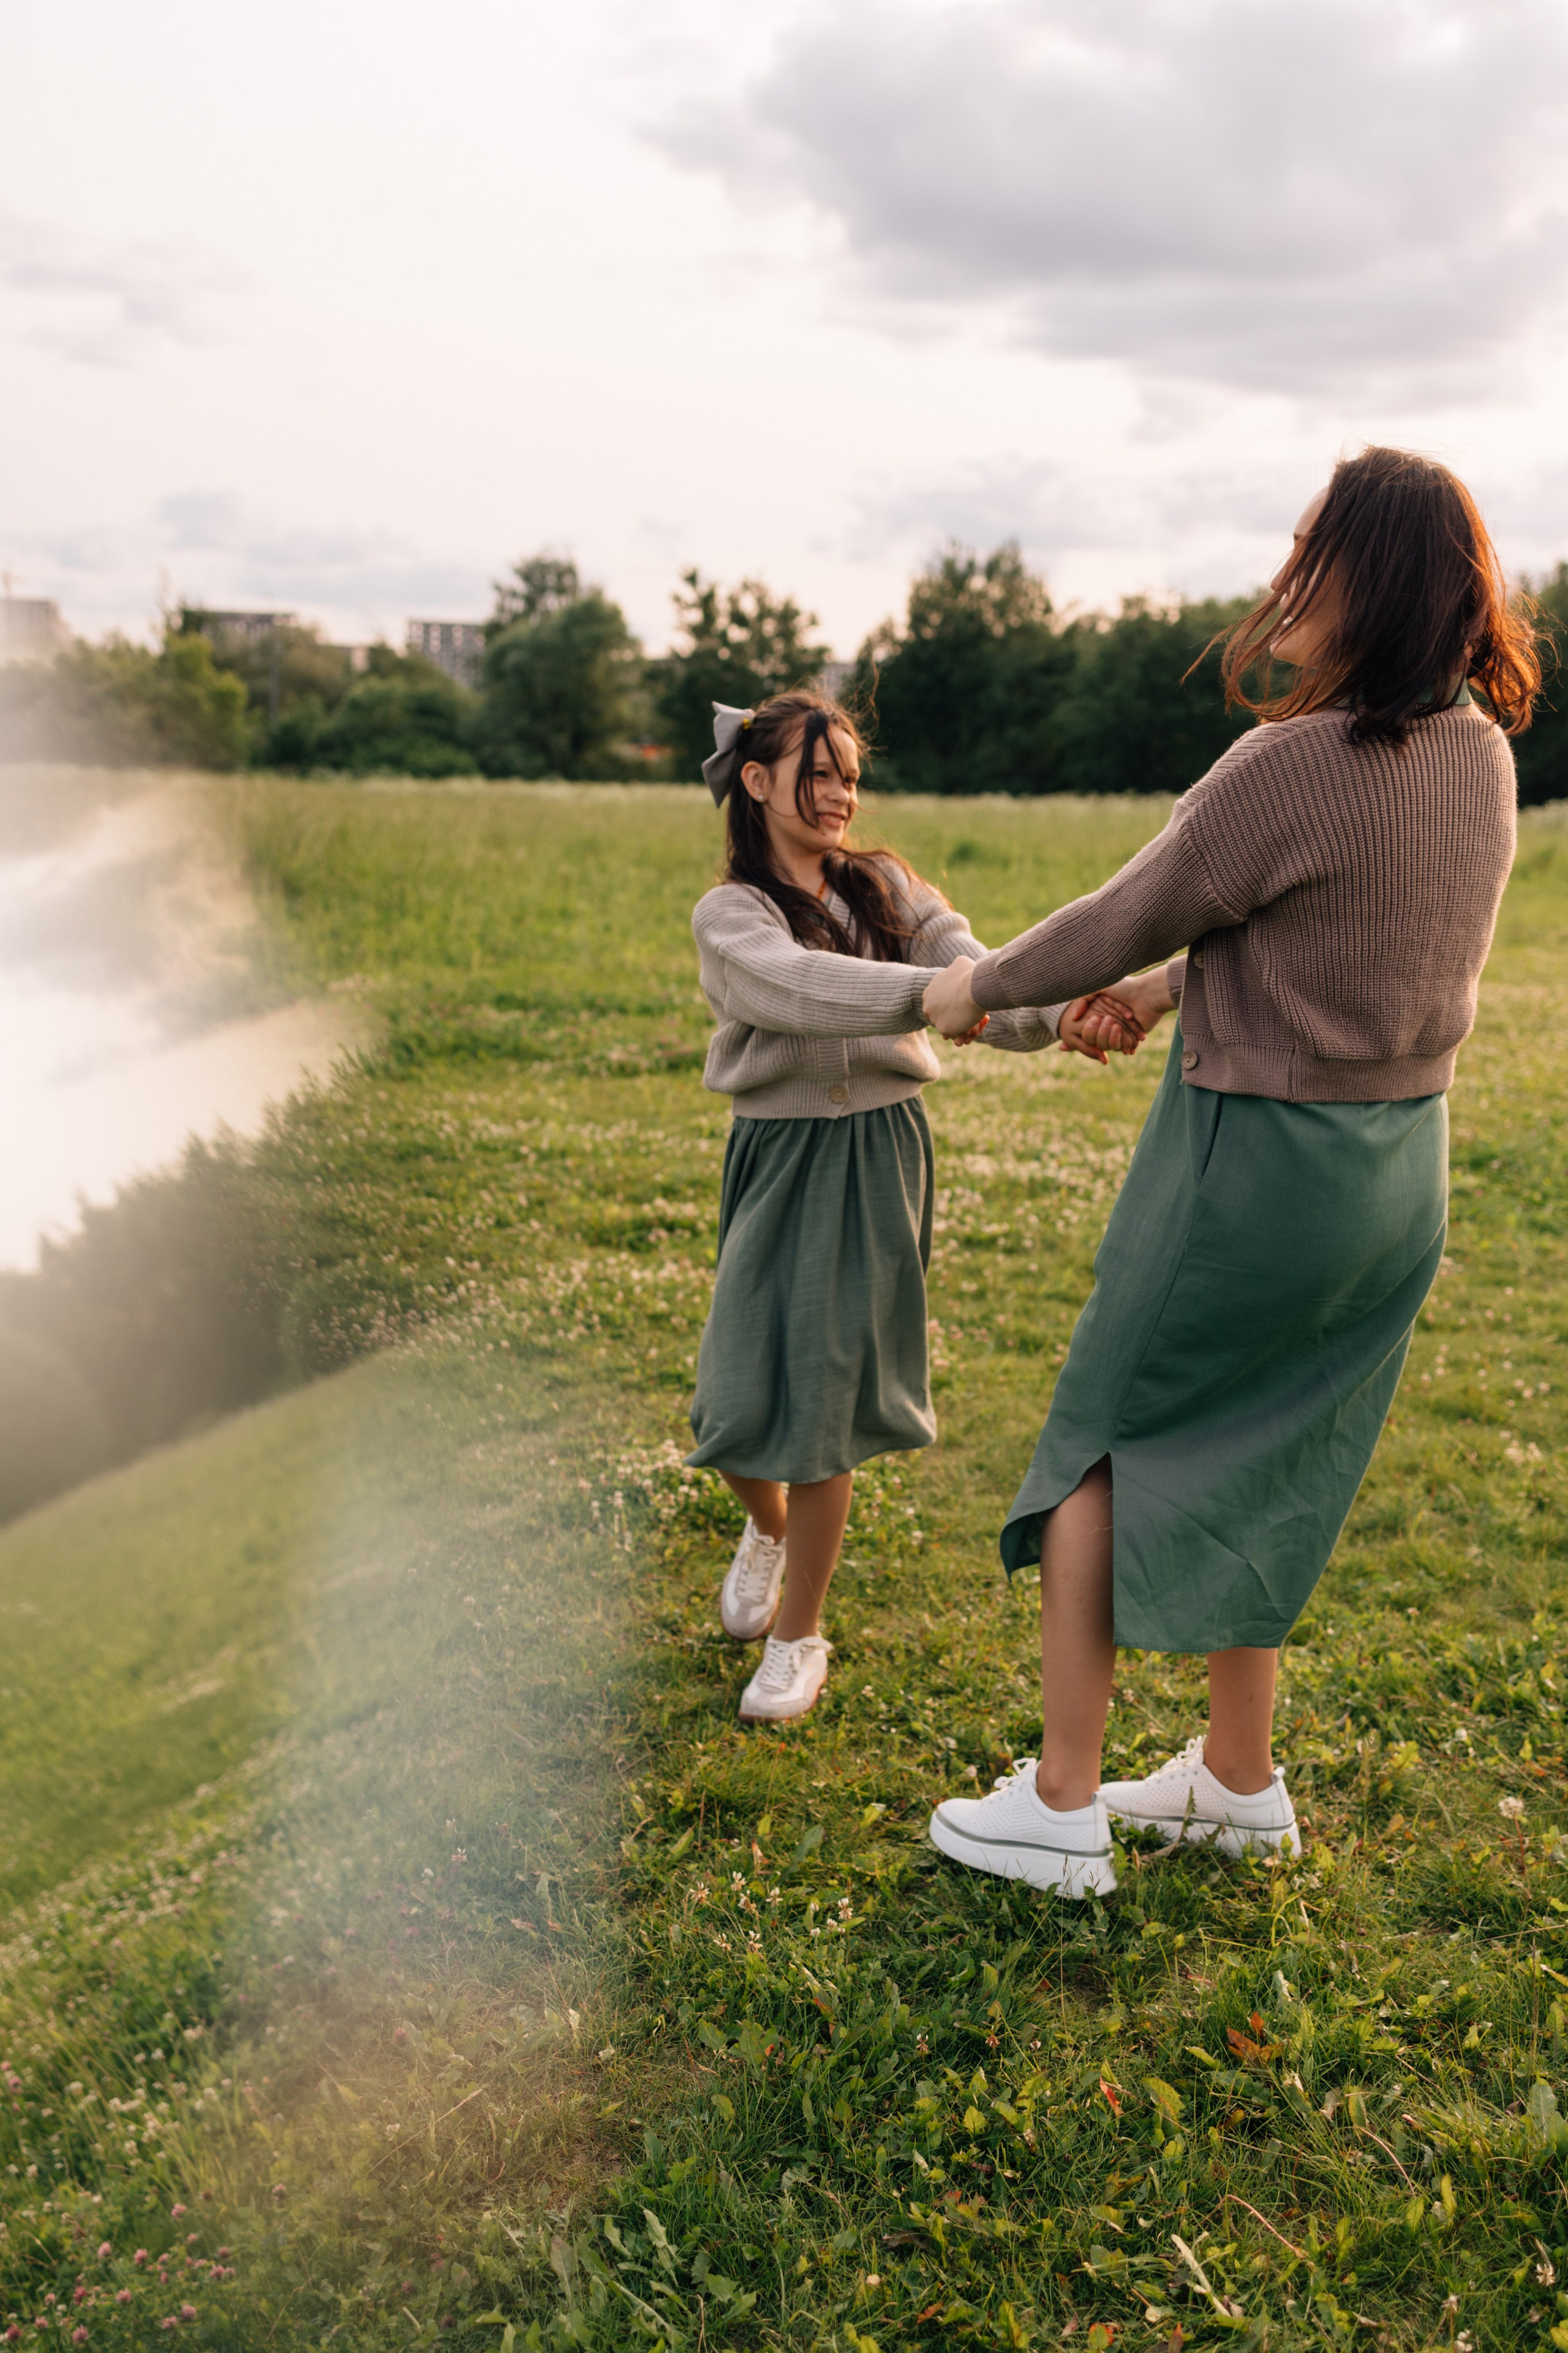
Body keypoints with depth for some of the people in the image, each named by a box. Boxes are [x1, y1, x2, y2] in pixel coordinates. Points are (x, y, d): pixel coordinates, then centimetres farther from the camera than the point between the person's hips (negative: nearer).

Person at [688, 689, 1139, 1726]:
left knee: (825, 1396, 1)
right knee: (744, 1399, 0)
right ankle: (771, 1526, 38)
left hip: (881, 1156, 1)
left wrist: (1064, 1011, -32)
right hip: (781, 1161, -1)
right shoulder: (731, 917, -4)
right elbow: (805, 988, -26)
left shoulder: (887, 887, 5)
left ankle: (799, 1632, 19)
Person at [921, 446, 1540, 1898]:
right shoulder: (1481, 757, 2)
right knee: (1249, 1468, 21)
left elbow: (1126, 920, -11)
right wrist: (1169, 988, 22)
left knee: (1105, 1444, 8)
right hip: (1400, 1168, 8)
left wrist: (977, 988, 6)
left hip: (1259, 1158, -8)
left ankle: (1061, 1807, 17)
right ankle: (1240, 1780, 34)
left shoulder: (1292, 766, -23)